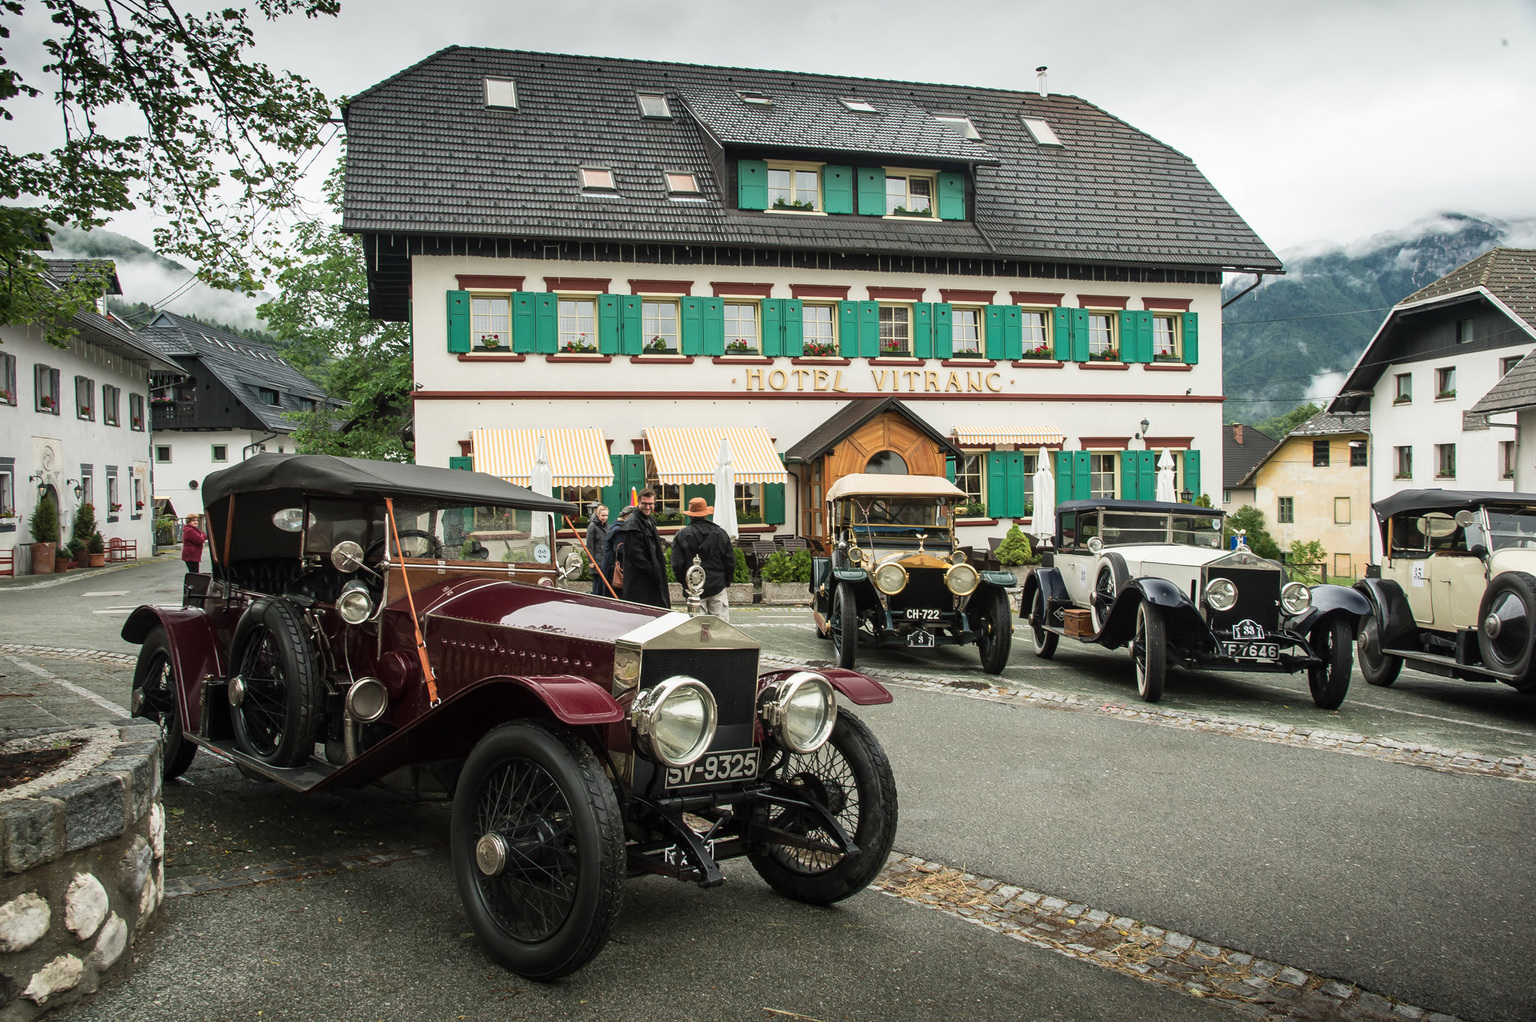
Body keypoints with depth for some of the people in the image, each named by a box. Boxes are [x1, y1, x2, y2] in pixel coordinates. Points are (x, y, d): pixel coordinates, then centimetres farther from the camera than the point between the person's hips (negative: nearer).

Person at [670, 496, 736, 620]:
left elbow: (677, 565, -5)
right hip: (717, 587, 1)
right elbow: (731, 562, 5)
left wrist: (684, 582, 10)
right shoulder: (721, 533, 1)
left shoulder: (681, 535, -5)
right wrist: (726, 581, 18)